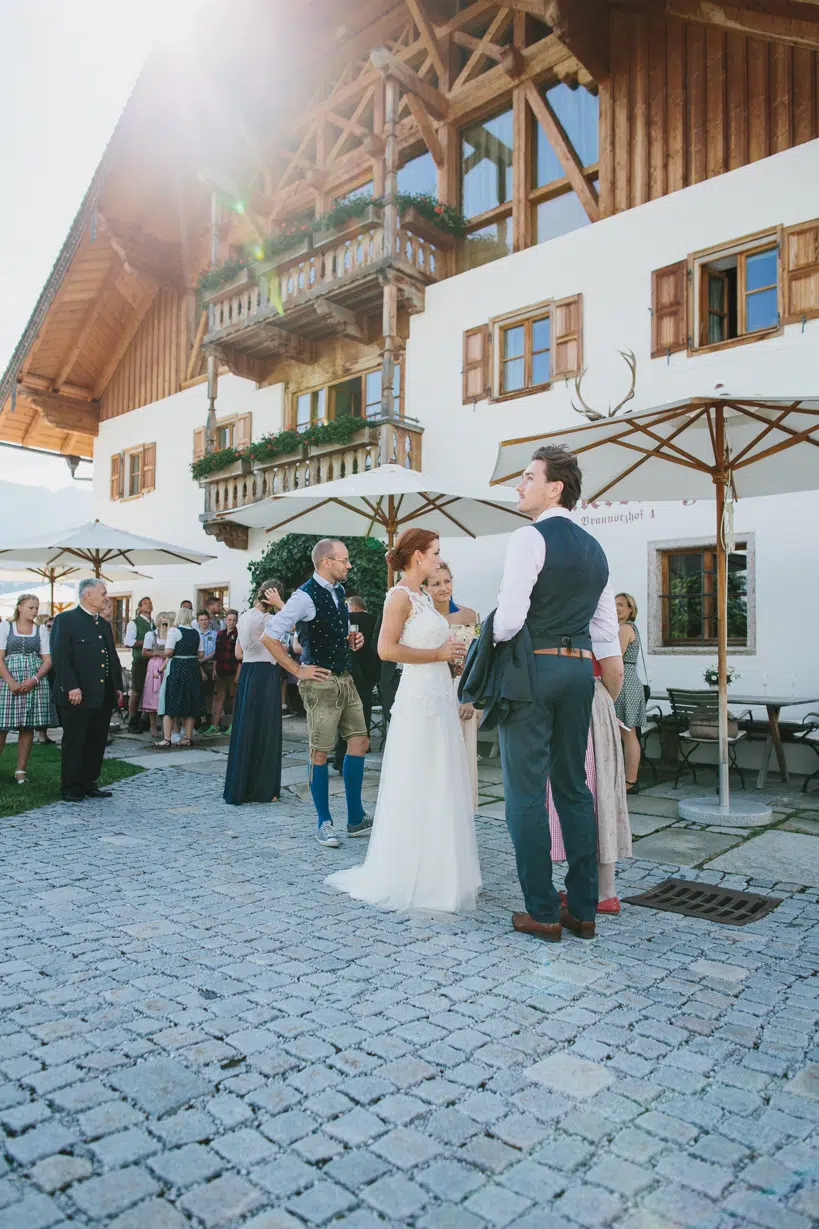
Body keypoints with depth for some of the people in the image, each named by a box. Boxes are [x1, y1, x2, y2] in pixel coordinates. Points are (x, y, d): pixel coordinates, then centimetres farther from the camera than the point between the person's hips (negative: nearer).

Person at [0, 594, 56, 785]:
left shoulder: (41, 630, 10)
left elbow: (47, 661, 5)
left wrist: (34, 680, -12)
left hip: (35, 682, 2)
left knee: (28, 726, 2)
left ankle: (21, 771, 9)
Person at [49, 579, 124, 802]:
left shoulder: (104, 624, 17)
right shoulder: (65, 620, -7)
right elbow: (60, 657, -15)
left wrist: (118, 687, 12)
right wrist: (71, 687, -21)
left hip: (103, 696, 7)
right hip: (77, 696, -7)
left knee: (97, 743, 11)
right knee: (74, 743, 3)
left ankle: (89, 784, 21)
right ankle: (71, 788, 12)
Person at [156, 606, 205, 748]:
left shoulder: (174, 630, -9)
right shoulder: (196, 632, 7)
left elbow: (168, 652, -16)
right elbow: (200, 654, 7)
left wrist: (166, 640, 3)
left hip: (176, 668, -5)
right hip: (193, 668, 5)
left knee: (171, 702, 0)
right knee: (190, 703, 11)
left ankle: (167, 739, -3)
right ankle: (188, 737, 13)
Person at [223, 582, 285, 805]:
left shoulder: (244, 617, 12)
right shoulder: (264, 619, -12)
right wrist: (279, 604, -13)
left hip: (247, 673, 8)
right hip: (265, 675, -8)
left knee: (245, 730, 12)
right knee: (264, 731, -1)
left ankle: (240, 787, 20)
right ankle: (261, 789, 5)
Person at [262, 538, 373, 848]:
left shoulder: (338, 592, 11)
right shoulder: (305, 596, -15)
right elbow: (269, 636, -20)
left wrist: (352, 639, 6)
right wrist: (298, 670, -15)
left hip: (345, 679, 8)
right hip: (321, 683, -8)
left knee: (359, 743, 10)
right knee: (320, 752, 3)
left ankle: (356, 819, 22)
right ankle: (324, 822, 18)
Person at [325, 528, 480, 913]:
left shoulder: (423, 597, 16)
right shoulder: (400, 596, -10)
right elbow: (386, 649, -20)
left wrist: (451, 651, 8)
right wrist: (438, 654, -14)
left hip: (440, 697, 9)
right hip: (419, 698, -9)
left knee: (442, 787, 12)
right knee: (415, 789, -1)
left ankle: (438, 873, 24)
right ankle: (404, 877, 12)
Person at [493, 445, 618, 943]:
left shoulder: (530, 537, -10)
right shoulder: (594, 547, 14)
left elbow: (509, 617, -18)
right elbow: (607, 629, 15)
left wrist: (492, 643, 1)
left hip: (532, 667, -7)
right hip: (580, 669, 7)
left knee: (527, 791, 2)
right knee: (573, 786, 13)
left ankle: (542, 912, 9)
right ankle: (583, 909, 21)